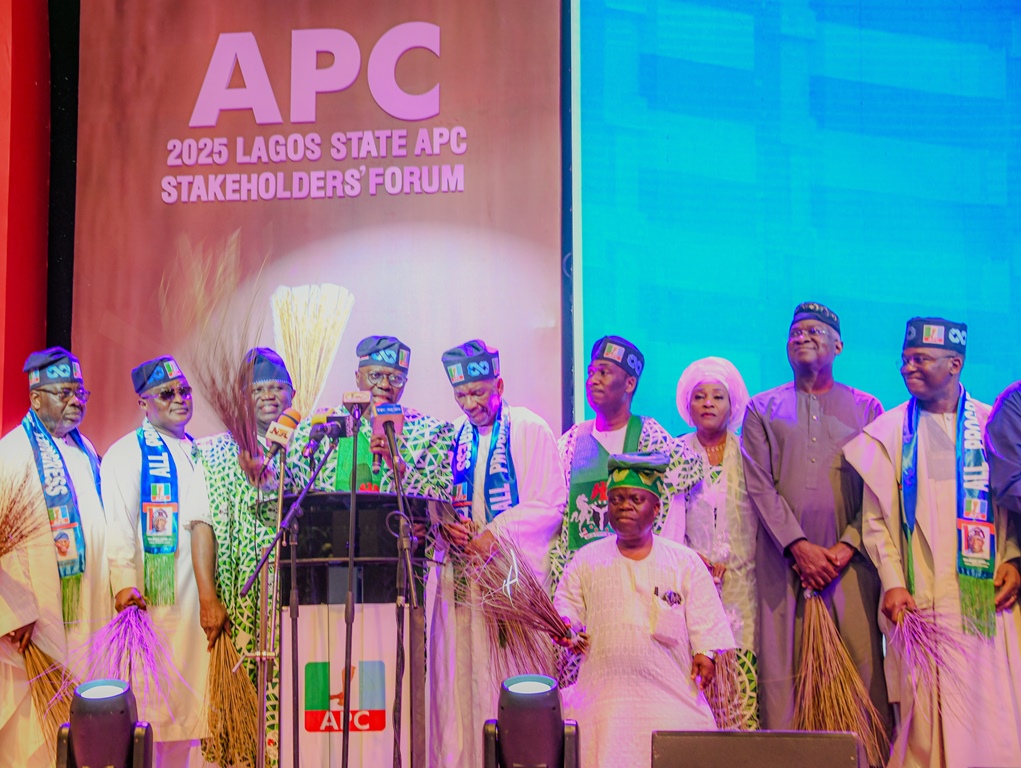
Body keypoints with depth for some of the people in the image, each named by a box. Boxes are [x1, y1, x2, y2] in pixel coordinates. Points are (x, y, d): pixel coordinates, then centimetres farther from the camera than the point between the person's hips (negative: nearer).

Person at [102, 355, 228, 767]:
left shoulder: (197, 454, 16)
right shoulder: (125, 454, -1)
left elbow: (202, 522, 7)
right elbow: (117, 528, -12)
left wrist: (209, 596, -2)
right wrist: (126, 586, -27)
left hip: (194, 603, 5)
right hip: (150, 604, -5)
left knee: (189, 702, 7)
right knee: (149, 706, -5)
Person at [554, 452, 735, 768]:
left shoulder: (685, 562, 9)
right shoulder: (587, 560, 12)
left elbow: (704, 615, 5)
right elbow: (566, 602, 14)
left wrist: (705, 652, -10)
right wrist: (566, 625, -7)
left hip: (672, 692, 0)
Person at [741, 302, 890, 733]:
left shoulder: (866, 409, 15)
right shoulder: (762, 409, 14)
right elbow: (760, 486, 2)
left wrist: (845, 547, -9)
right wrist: (800, 546, -11)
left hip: (849, 562, 0)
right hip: (783, 560, 0)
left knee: (860, 663, -6)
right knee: (782, 670, -4)